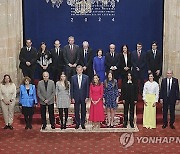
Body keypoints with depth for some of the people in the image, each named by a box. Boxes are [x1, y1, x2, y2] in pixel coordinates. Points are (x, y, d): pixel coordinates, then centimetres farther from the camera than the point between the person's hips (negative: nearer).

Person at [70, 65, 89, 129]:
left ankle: (83, 123, 16)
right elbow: (72, 88, 2)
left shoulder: (86, 77, 1)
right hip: (76, 97, 0)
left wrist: (87, 97, -5)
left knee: (83, 111, 7)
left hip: (83, 97, 0)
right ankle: (77, 123, 15)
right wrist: (72, 97, -3)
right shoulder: (73, 78, 2)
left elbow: (87, 88, 1)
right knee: (76, 111, 5)